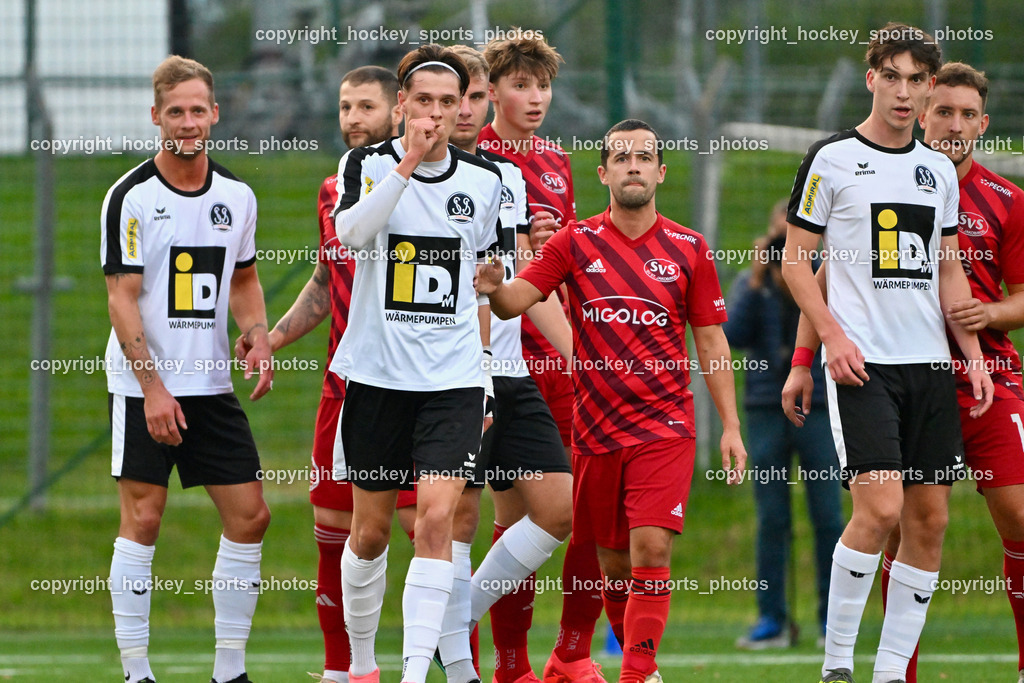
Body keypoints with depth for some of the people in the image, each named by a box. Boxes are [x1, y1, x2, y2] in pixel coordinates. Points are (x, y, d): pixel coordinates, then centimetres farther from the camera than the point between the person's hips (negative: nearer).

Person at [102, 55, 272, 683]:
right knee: (143, 518, -6)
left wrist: (259, 340, 2)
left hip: (213, 384, 5)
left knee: (250, 515, 1)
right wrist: (153, 387, -17)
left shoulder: (237, 196, 7)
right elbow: (122, 298, -11)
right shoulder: (132, 196, -9)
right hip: (144, 385, -5)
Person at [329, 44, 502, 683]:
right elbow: (351, 234, -23)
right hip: (377, 371, -1)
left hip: (453, 375, 1)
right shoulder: (369, 163, -2)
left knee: (437, 518, -15)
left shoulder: (484, 180, 5)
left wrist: (485, 373, 17)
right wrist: (408, 163, -27)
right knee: (371, 530, 8)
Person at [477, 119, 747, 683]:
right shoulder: (576, 243, 3)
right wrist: (495, 289, -31)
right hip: (595, 426, 1)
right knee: (613, 560, 8)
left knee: (651, 548, -17)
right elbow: (516, 300, -7)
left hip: (664, 425, -1)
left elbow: (711, 343, 8)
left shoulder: (689, 249, 4)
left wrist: (730, 425, 3)